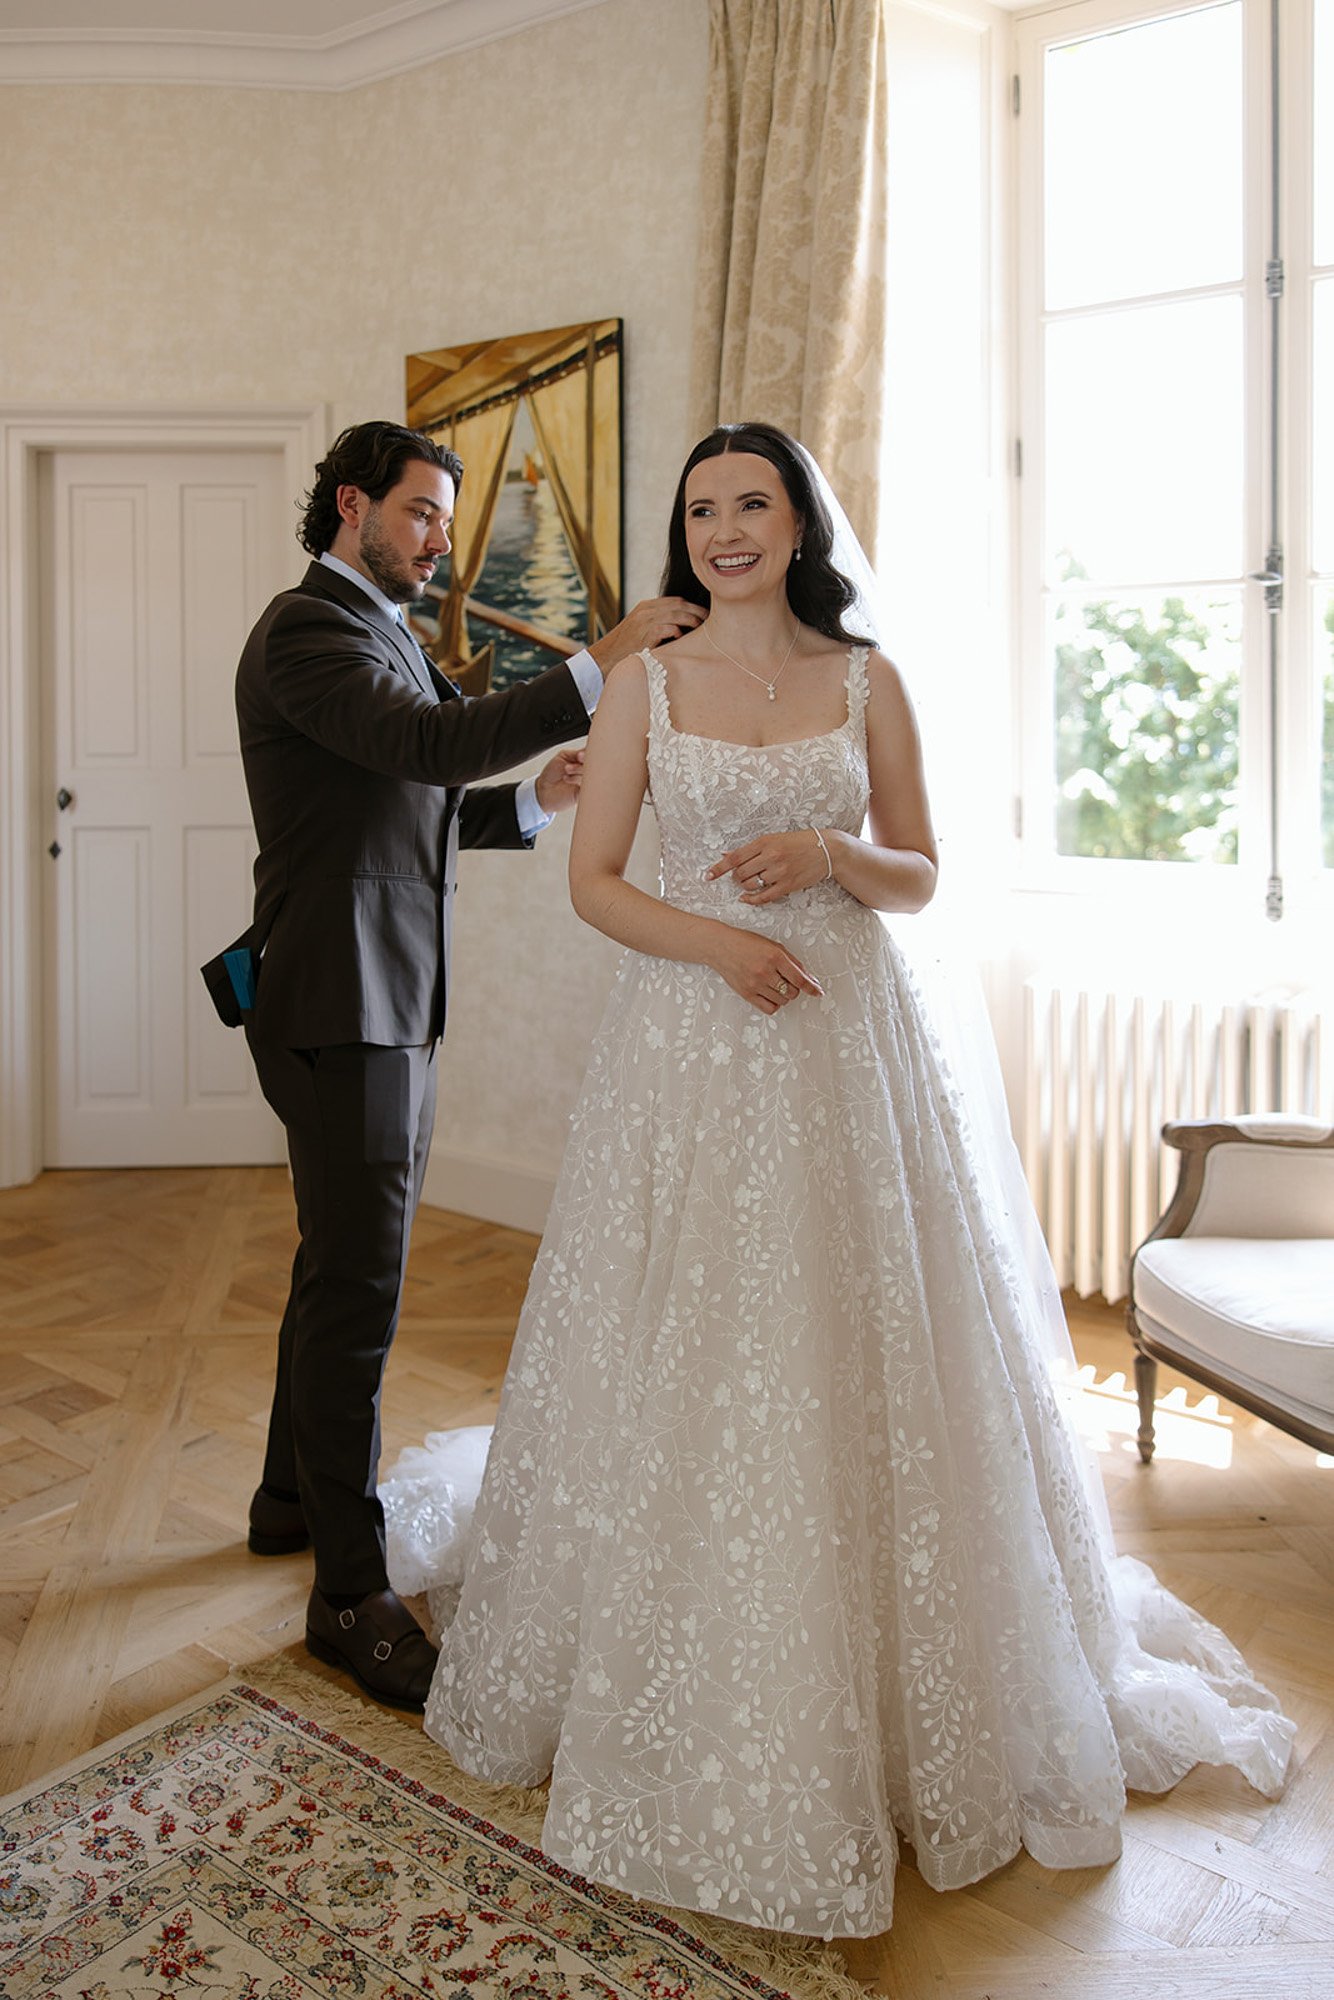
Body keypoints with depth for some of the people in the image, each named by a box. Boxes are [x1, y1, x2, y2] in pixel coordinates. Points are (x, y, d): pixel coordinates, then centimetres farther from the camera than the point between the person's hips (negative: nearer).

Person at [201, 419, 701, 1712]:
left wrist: (531, 798, 3)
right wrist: (601, 665, -27)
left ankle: (295, 1493, 36)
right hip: (340, 1003, -10)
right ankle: (350, 1588, 6)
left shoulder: (380, 633, 21)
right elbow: (433, 747, -27)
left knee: (343, 1264, 19)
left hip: (392, 1001, 10)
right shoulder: (306, 632, -10)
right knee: (357, 1284, -5)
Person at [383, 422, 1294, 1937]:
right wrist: (710, 936, -15)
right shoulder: (644, 682, 5)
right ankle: (681, 1714, 26)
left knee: (860, 1369, 5)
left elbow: (920, 877, 9)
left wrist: (830, 854, -12)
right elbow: (592, 878, 2)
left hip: (844, 1041, 1)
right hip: (688, 1044, 0)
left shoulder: (865, 681, 6)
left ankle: (895, 1710, 28)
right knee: (677, 1375, 4)